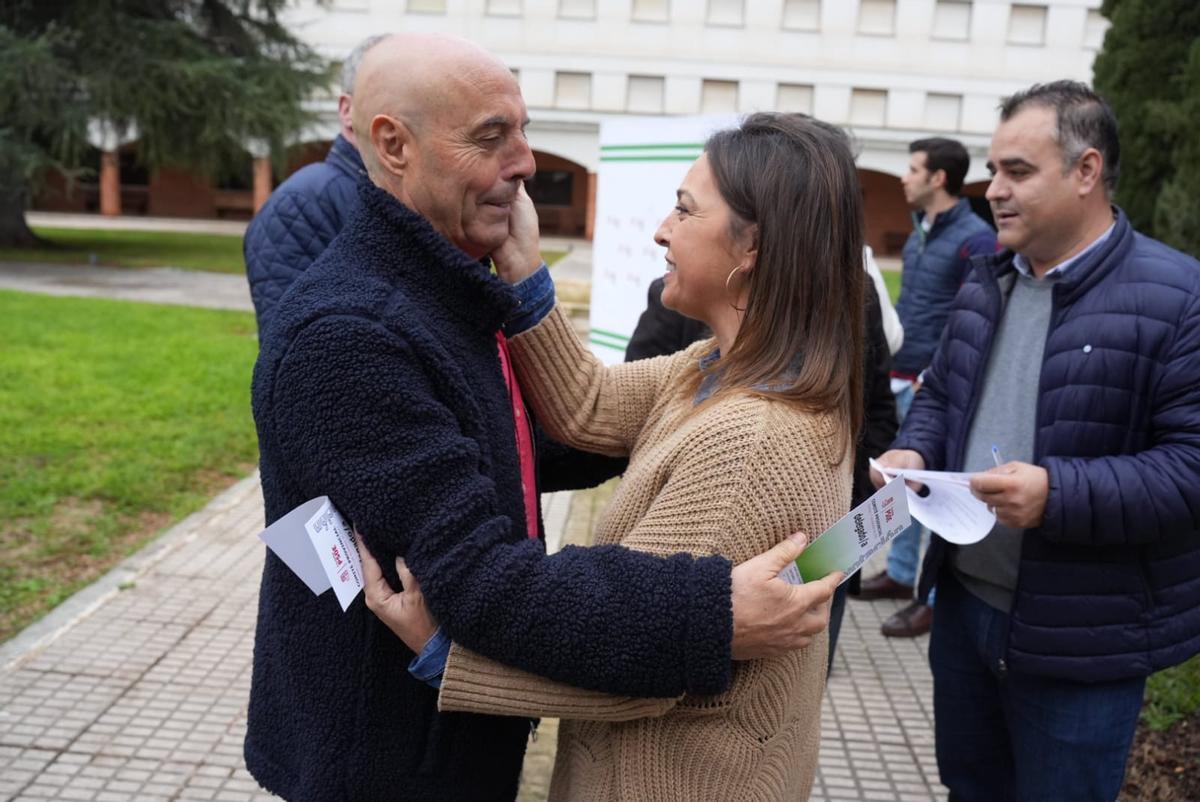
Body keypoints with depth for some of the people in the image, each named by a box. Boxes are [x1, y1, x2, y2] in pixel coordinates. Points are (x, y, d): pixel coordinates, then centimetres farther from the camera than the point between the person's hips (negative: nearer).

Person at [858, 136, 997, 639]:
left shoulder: (975, 238, -12)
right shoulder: (919, 230, 14)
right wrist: (888, 360, 15)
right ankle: (900, 573, 31)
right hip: (900, 378, 8)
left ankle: (938, 598, 9)